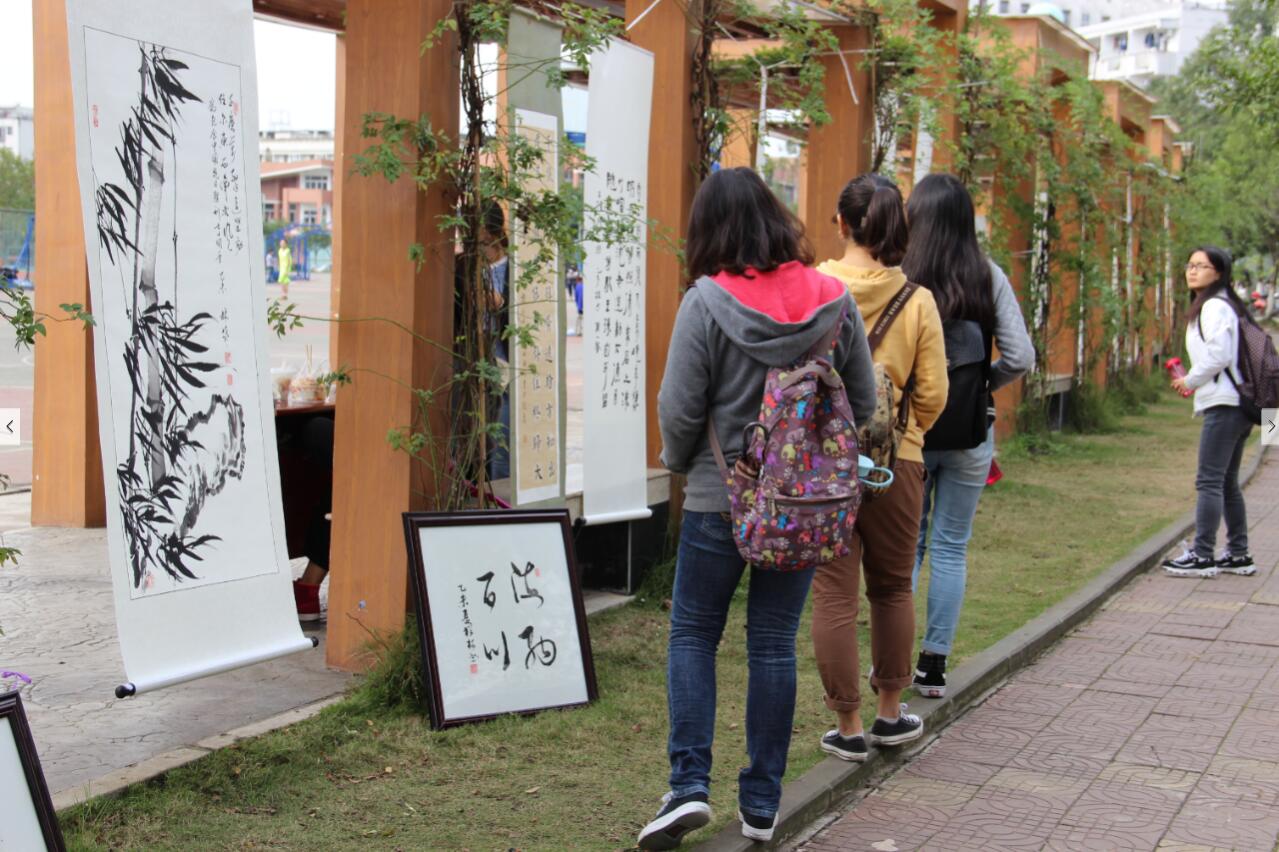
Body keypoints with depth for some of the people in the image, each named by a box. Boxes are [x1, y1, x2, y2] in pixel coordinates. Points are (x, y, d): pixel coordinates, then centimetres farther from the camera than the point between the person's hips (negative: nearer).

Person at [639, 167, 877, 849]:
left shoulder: (707, 302, -14)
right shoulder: (833, 299, -2)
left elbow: (679, 408, -11)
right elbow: (864, 401, 5)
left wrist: (679, 461, 9)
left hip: (720, 497, -3)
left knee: (693, 633, 12)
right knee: (775, 643, 11)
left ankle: (689, 784, 3)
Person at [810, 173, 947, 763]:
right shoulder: (917, 300, -3)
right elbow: (932, 394, -1)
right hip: (894, 461, 1)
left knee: (833, 593, 5)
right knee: (892, 587, 17)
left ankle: (848, 727, 12)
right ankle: (890, 713, 28)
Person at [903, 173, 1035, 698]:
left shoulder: (897, 277, -10)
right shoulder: (989, 278, -4)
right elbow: (1019, 358, -7)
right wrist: (983, 385, 10)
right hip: (969, 435, 1)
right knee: (951, 548, 11)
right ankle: (934, 665, 14)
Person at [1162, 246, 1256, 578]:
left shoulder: (1214, 307, -11)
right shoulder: (1227, 306, 19)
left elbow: (1218, 355, -20)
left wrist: (1189, 381, -6)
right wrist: (1193, 380, 11)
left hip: (1223, 405, -10)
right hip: (1236, 404, 10)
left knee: (1209, 481, -8)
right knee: (1227, 482, 15)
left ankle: (1202, 555, -7)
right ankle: (1238, 554, 20)